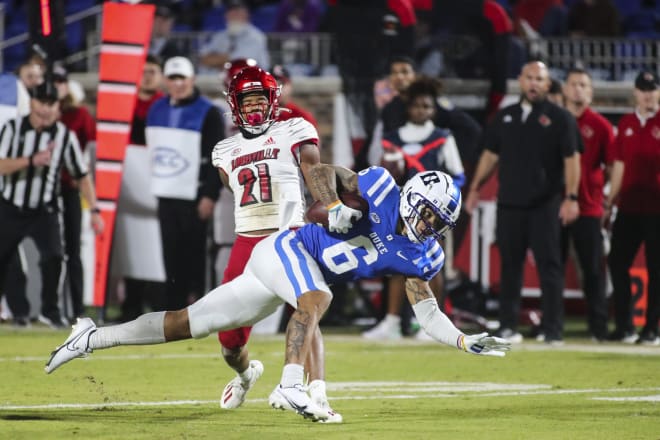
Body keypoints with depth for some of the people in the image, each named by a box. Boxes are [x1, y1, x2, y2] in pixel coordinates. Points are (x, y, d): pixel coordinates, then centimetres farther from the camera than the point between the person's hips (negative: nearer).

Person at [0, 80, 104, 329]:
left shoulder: (65, 136, -7)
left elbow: (81, 175, -3)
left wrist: (94, 210, -10)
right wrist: (32, 160, -30)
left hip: (44, 212, -1)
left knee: (53, 256, -21)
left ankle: (49, 310, -5)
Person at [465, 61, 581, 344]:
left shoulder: (559, 118, -1)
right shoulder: (504, 117, 13)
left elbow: (571, 159, -5)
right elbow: (491, 155, 18)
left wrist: (571, 197, -14)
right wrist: (475, 188, 11)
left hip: (545, 205, -4)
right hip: (509, 202, 4)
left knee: (549, 266, -4)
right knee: (510, 265, 7)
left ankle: (552, 329, -3)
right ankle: (508, 326, 12)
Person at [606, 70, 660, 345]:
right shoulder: (626, 124, 12)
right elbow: (619, 165, 16)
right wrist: (610, 201, 14)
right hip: (628, 206, 5)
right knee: (617, 263, 4)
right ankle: (624, 327, 13)